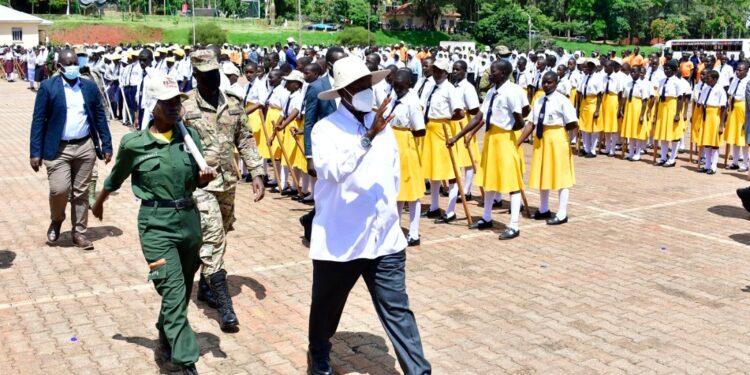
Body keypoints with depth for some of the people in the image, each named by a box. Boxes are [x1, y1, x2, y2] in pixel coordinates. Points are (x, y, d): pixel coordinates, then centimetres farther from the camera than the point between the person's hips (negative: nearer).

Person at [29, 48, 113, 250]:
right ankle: (56, 219, 19)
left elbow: (100, 117, 8)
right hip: (58, 149, -3)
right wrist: (36, 152, -10)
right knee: (59, 189, -11)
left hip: (85, 147, 3)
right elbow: (38, 121, -5)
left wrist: (107, 146, 3)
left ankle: (79, 232, 20)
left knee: (81, 192, 8)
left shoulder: (90, 86, 5)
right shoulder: (48, 87, -4)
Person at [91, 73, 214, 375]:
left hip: (189, 218, 5)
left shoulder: (189, 135, 1)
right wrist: (99, 203, 27)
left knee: (182, 292, 18)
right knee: (174, 294, -12)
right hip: (156, 224, -4)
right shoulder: (134, 143, -8)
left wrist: (205, 177, -13)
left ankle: (166, 345, 41)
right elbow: (116, 178, 11)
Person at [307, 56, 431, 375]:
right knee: (326, 309, 17)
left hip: (385, 238, 3)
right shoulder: (325, 129, -10)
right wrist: (368, 138, -35)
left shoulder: (382, 124, 8)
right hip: (339, 240, -3)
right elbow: (332, 171, -29)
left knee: (397, 310, 3)